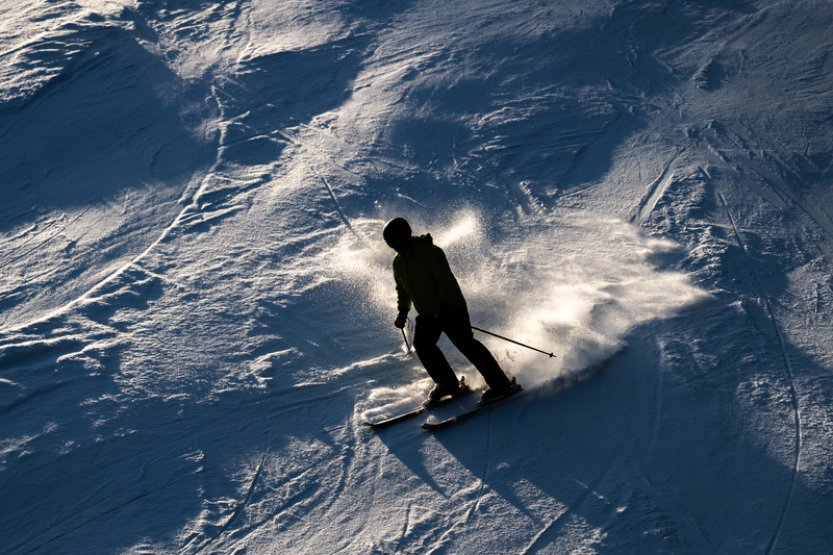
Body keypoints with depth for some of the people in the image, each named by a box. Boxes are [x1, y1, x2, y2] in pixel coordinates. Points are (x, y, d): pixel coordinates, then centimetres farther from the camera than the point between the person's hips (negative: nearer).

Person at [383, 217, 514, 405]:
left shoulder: (429, 251, -17)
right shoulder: (398, 262, 9)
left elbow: (446, 279, -22)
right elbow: (402, 290, 22)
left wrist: (444, 305, -29)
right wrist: (403, 311, 10)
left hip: (450, 307, -8)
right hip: (427, 313, 8)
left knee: (466, 344, -13)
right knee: (422, 344, -2)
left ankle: (500, 384, -9)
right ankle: (447, 383, 11)